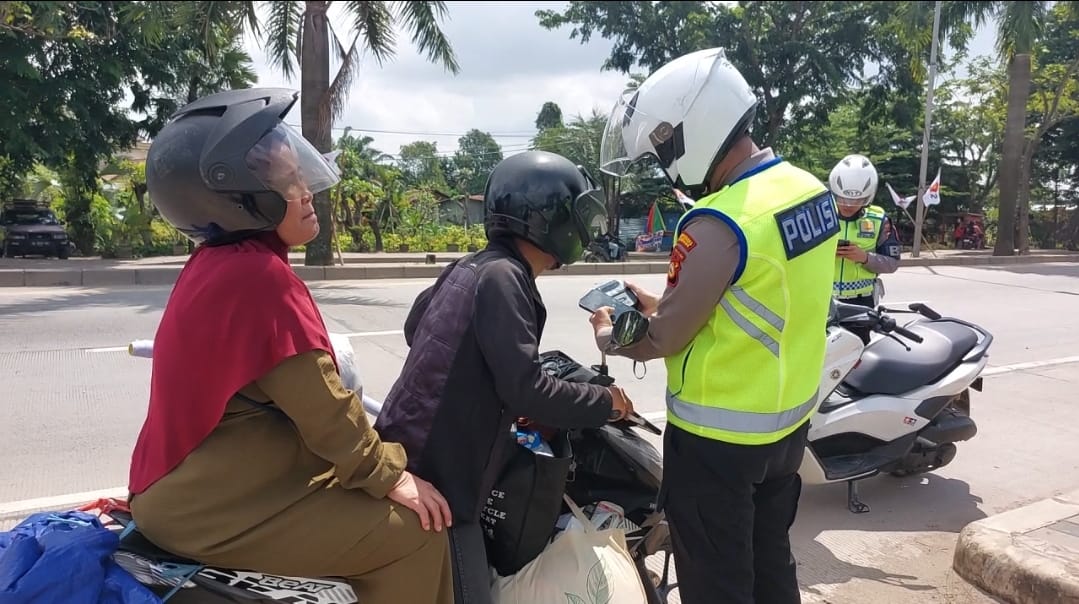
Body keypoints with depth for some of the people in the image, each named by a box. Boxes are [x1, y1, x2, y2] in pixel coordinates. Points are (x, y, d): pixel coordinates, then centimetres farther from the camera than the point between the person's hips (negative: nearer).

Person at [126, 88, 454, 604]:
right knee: (414, 531, -8)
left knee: (372, 502, 19)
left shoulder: (215, 261, 7)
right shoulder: (260, 274, -23)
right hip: (217, 507, -10)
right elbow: (321, 407, -20)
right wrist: (389, 474, -8)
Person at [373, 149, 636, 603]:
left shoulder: (468, 266, 10)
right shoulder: (502, 276, -17)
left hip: (410, 453, 10)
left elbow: (414, 328, 26)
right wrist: (606, 401, -9)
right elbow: (526, 391, -24)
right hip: (436, 475, -10)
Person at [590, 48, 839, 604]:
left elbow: (664, 340, -19)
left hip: (718, 439, -8)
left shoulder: (719, 224, -27)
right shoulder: (810, 190, 1)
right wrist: (662, 303, 8)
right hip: (789, 420, 9)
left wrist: (607, 335, 0)